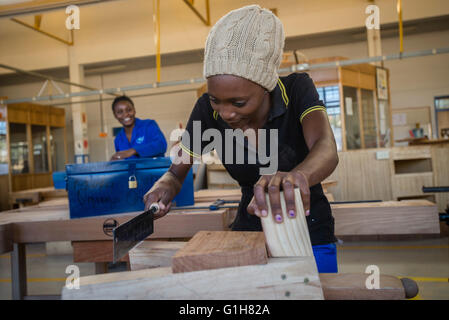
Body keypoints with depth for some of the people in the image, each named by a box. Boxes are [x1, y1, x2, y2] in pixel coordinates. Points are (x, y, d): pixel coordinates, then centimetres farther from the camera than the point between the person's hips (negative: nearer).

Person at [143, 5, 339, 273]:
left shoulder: (298, 90, -19)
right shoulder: (208, 110, -14)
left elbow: (326, 150, -37)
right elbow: (176, 173, -6)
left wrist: (298, 175, -60)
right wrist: (164, 187, -31)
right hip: (248, 230, 2)